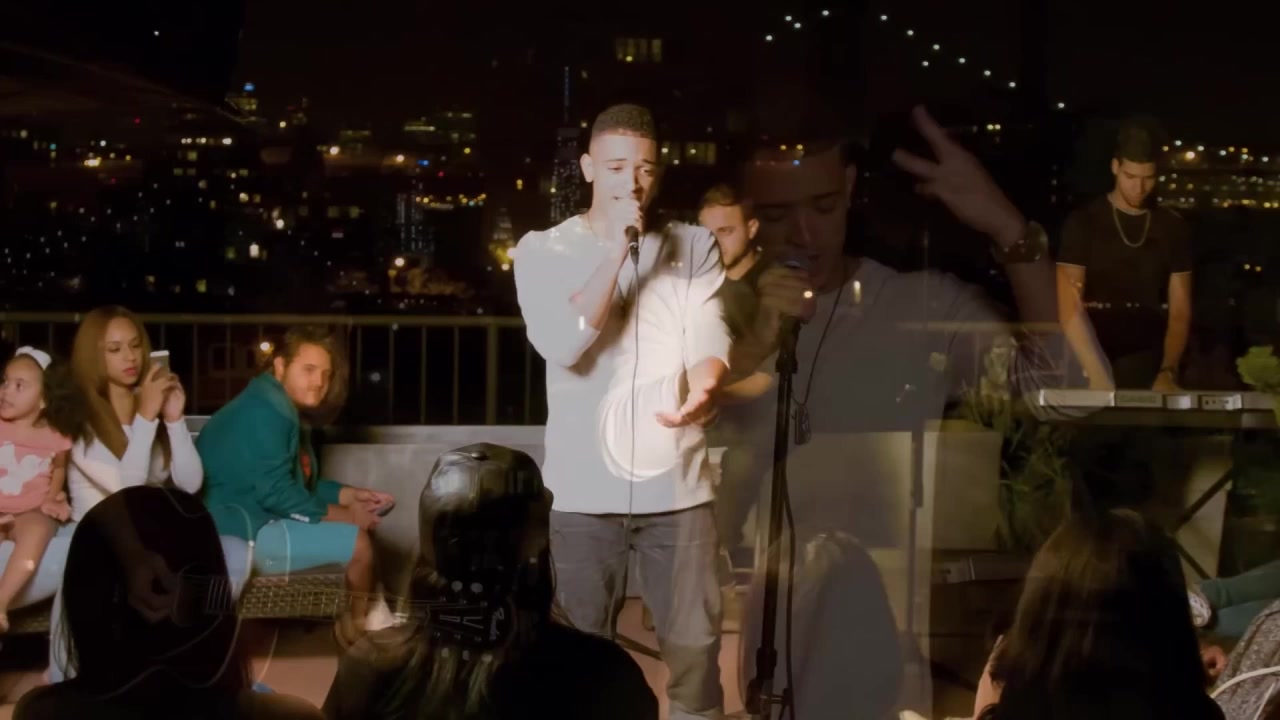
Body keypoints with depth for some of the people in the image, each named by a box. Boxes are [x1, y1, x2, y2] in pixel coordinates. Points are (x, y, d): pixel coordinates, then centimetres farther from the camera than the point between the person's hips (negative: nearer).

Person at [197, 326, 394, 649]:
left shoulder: (284, 410, 14)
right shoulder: (264, 413, -20)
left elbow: (301, 482, 18)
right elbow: (276, 493, -24)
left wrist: (351, 495, 4)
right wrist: (344, 516, -17)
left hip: (258, 520, 11)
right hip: (239, 533, -11)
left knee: (353, 528, 15)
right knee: (356, 541, -15)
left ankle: (349, 621, 14)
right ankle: (359, 626, 6)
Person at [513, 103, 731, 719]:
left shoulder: (694, 247, 6)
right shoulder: (543, 250, 1)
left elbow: (707, 341, -6)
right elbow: (562, 346, -14)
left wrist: (703, 388, -29)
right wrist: (616, 250, -17)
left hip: (676, 485, 1)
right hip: (585, 489, -1)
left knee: (695, 645, 3)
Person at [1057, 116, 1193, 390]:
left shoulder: (1173, 229, 5)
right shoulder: (1083, 222, -4)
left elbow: (1180, 310, 3)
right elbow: (1070, 309, -10)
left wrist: (1168, 371, -12)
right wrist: (1097, 374, -20)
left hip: (1150, 369, 2)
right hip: (1093, 366, -2)